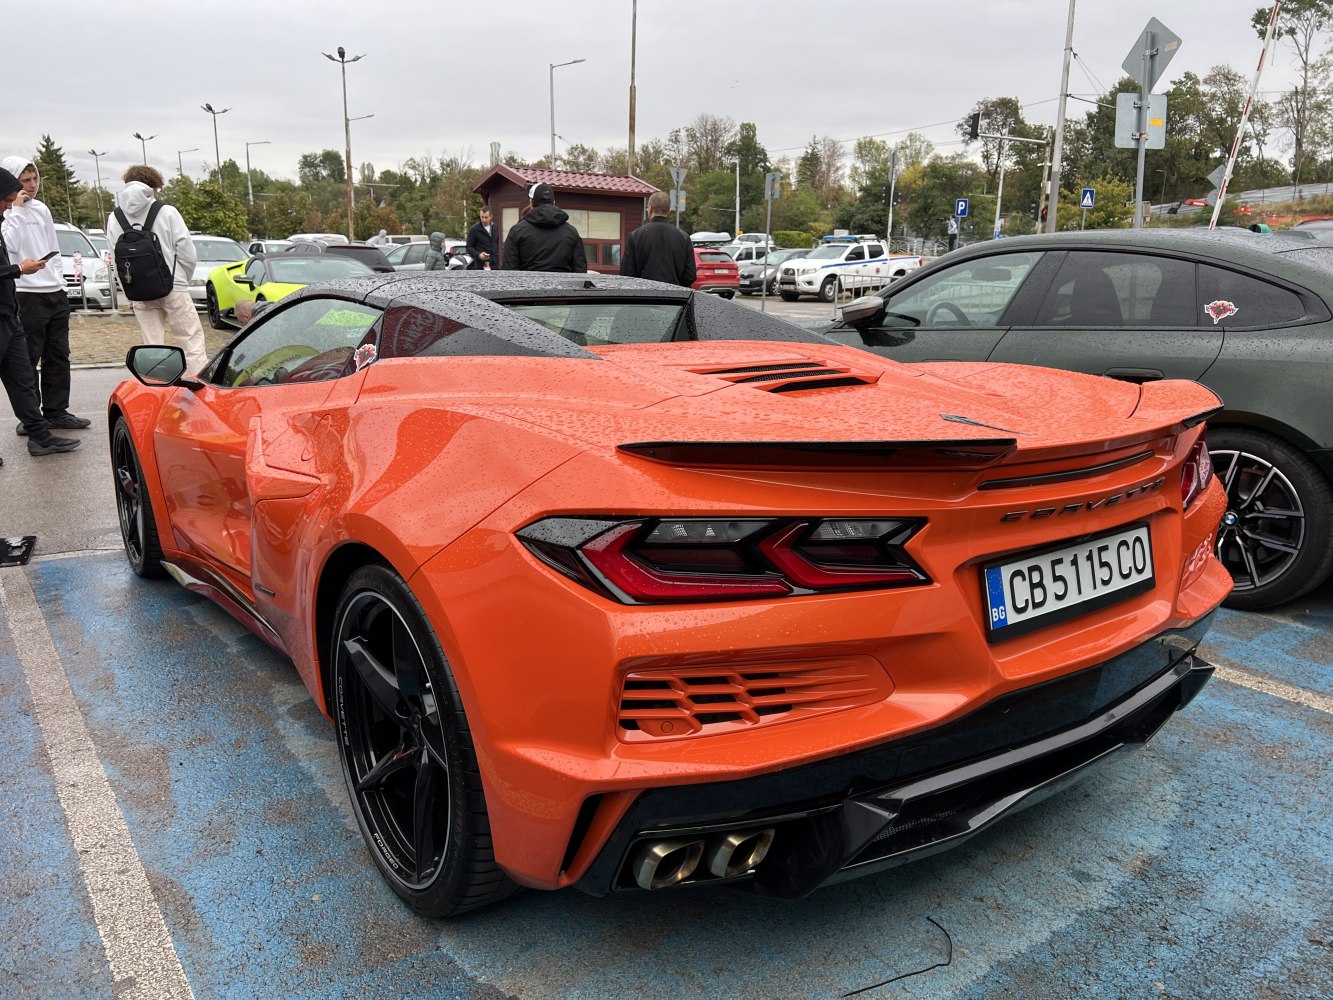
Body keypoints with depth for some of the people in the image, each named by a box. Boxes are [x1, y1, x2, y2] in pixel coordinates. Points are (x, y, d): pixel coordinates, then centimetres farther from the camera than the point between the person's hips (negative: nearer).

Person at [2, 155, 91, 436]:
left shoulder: (42, 209, 14)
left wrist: (59, 276, 14)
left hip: (55, 294, 7)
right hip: (27, 296, -7)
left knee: (58, 357, 11)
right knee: (28, 360, -3)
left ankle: (56, 412, 19)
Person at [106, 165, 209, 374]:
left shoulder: (115, 219, 6)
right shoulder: (167, 212, -4)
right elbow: (188, 254, -5)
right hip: (173, 288, -4)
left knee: (152, 347, 9)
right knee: (192, 341, -2)